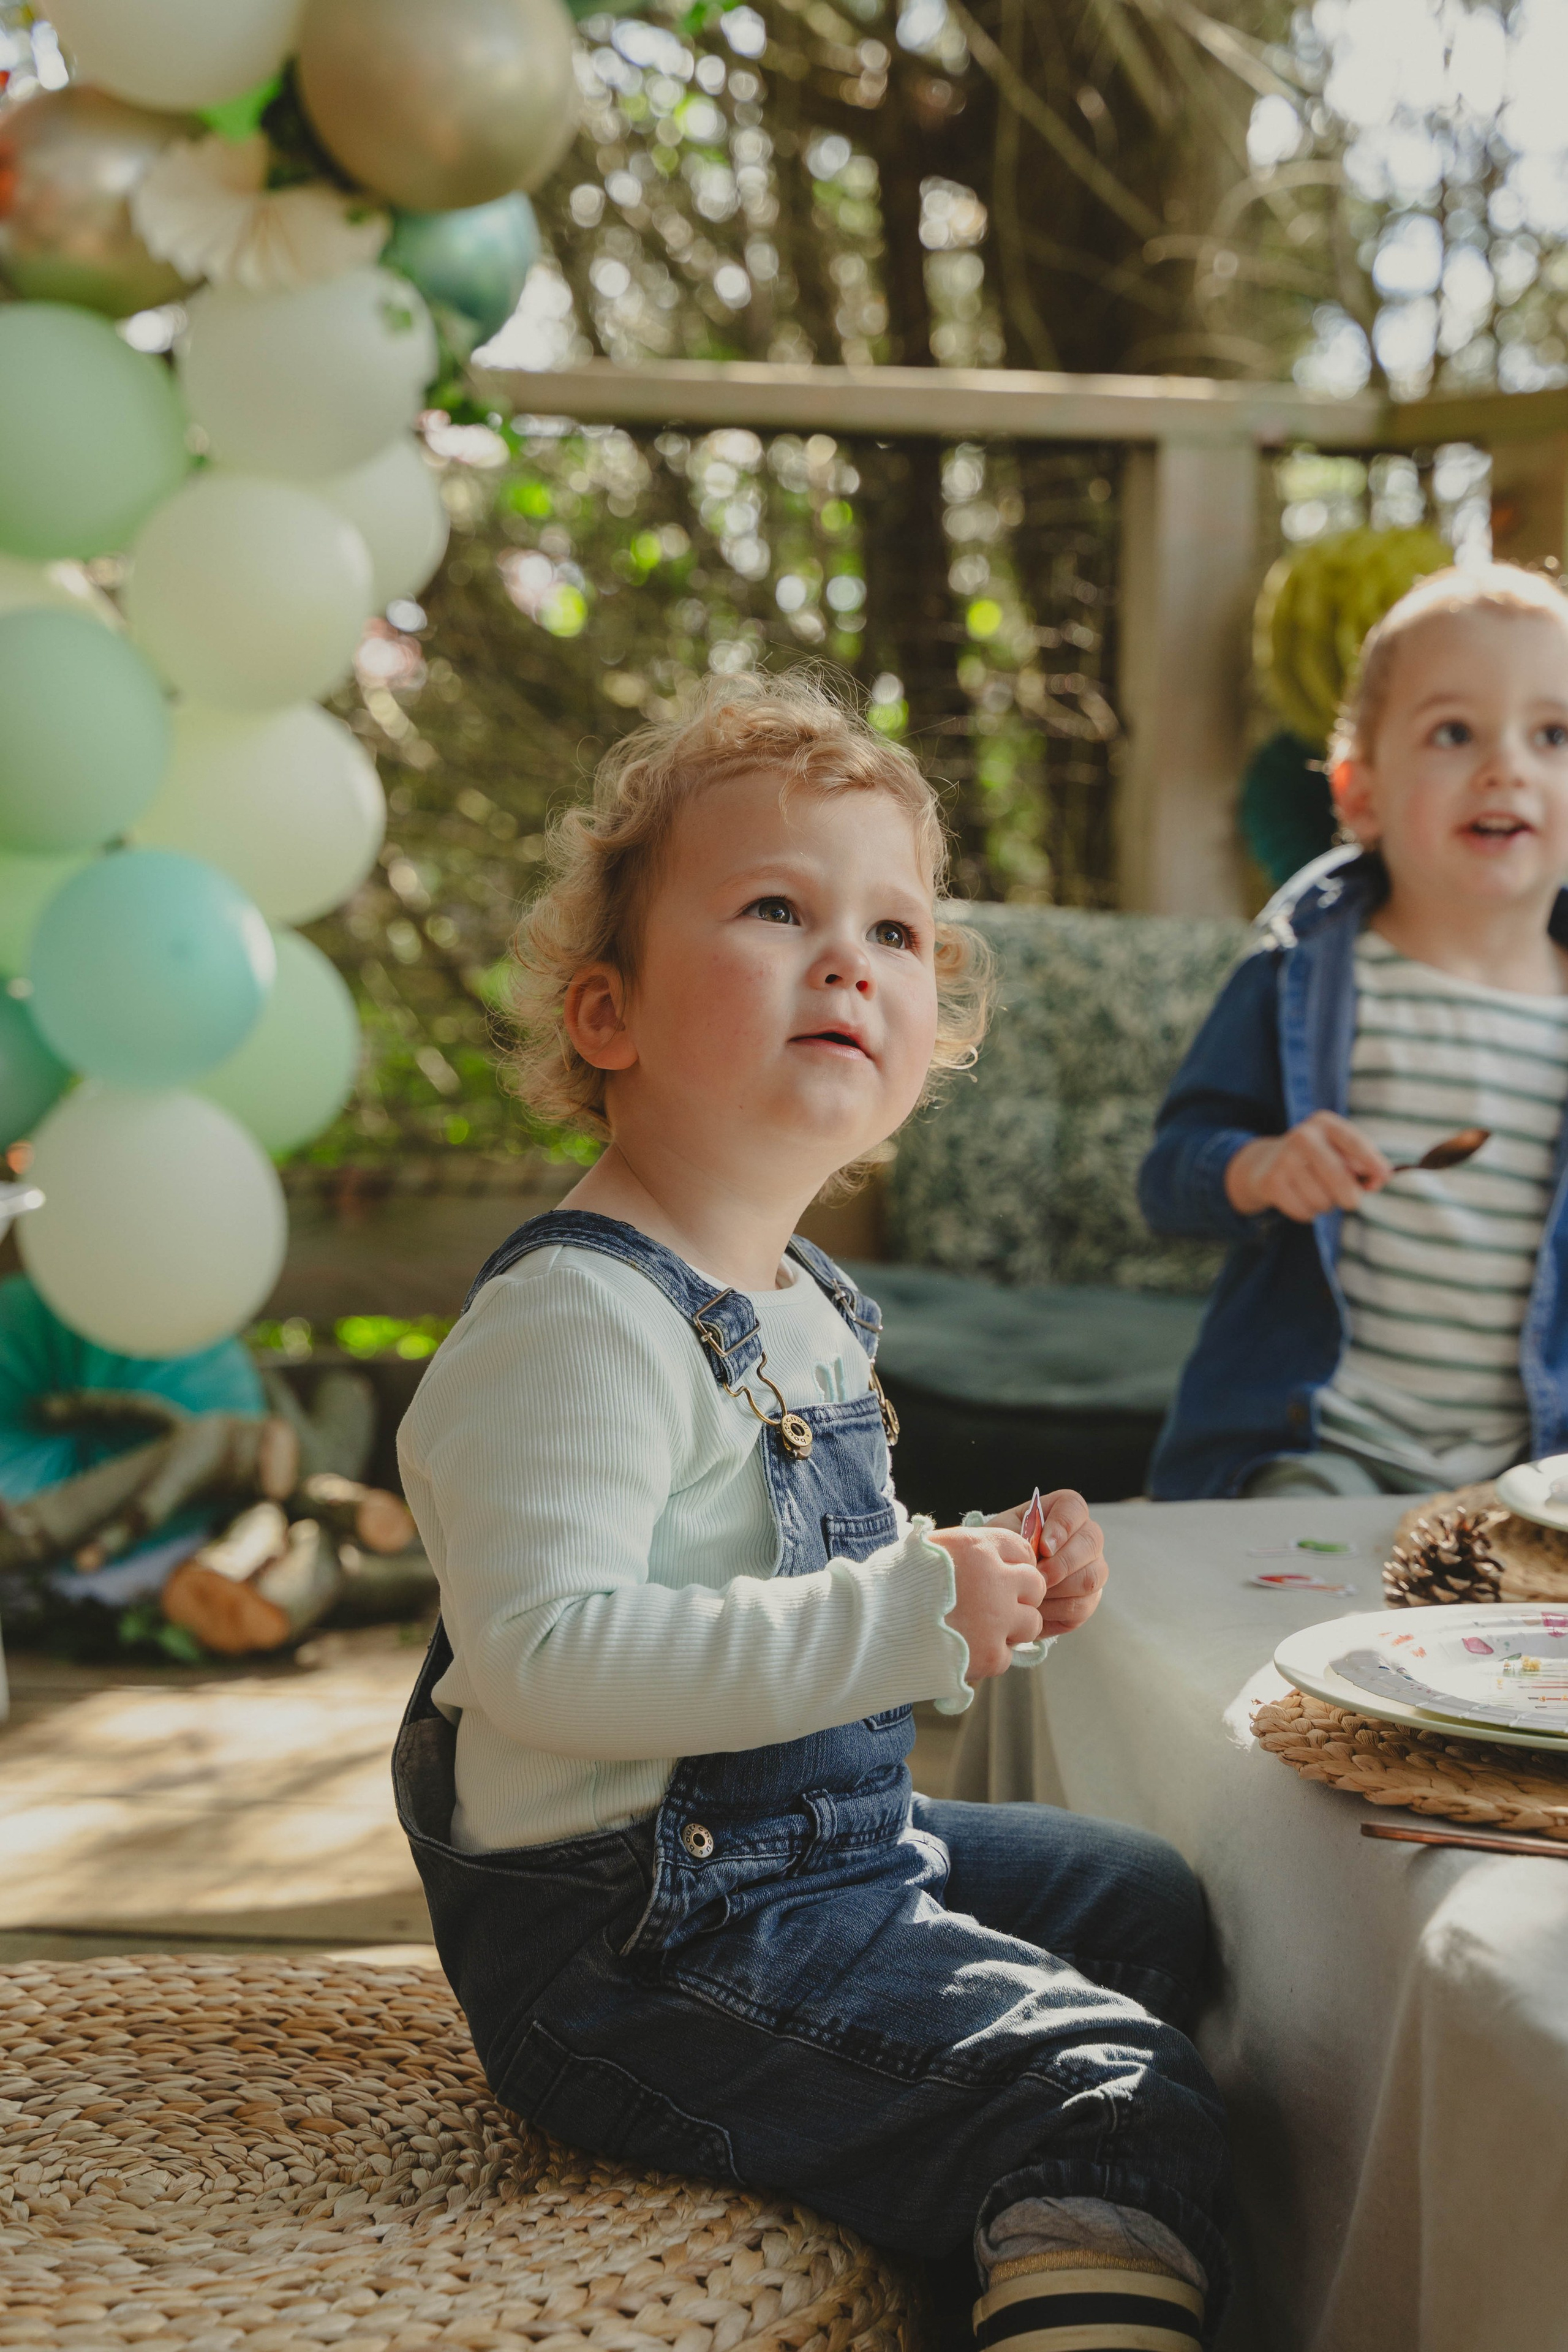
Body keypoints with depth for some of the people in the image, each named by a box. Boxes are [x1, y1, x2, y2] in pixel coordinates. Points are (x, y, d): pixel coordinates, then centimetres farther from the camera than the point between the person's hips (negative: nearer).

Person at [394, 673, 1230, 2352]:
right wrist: (906, 1619, -31)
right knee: (1119, 2109, -18)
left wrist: (978, 1581, 3)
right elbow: (544, 1650, -33)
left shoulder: (801, 1307, 10)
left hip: (819, 1843, 11)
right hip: (644, 1945, -11)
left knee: (1149, 1906, 28)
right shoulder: (577, 1319, -23)